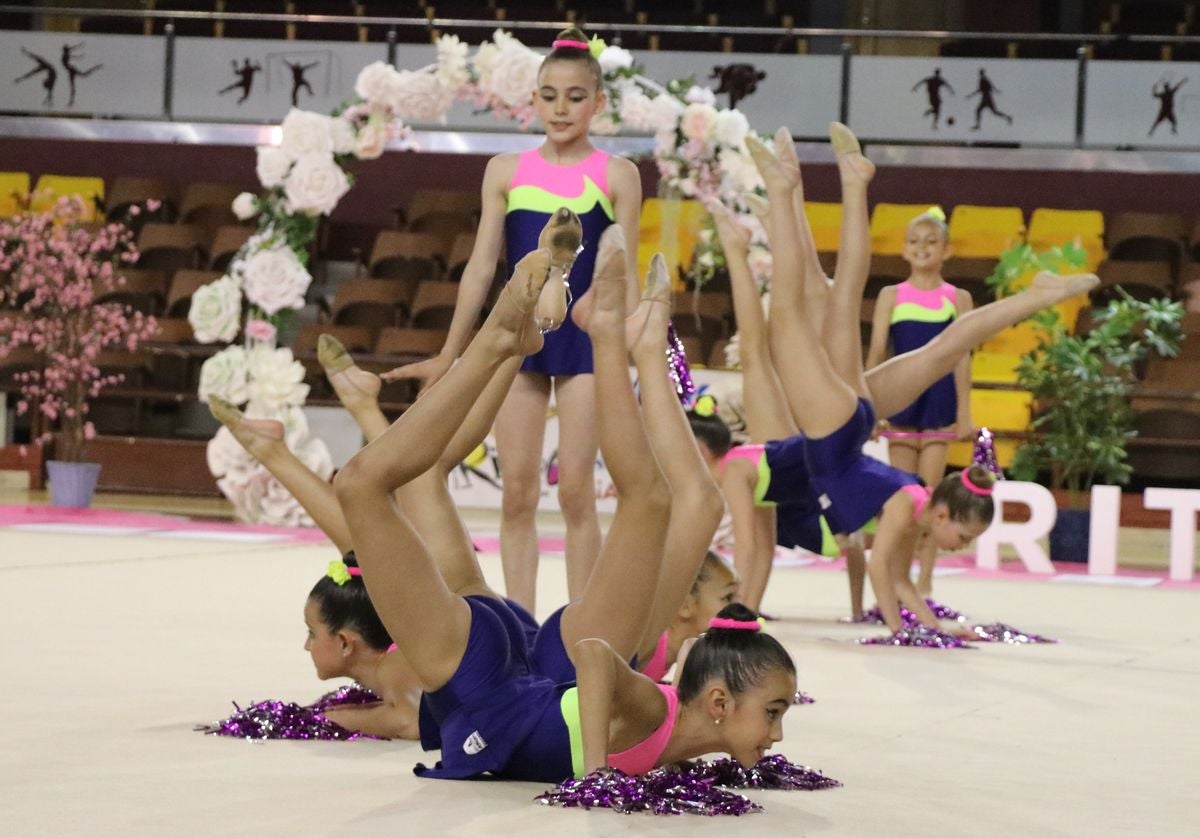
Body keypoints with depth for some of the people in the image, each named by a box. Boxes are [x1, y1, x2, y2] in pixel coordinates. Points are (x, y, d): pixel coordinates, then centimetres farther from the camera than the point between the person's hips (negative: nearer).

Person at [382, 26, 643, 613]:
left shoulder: (616, 176, 2)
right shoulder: (506, 171, 7)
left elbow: (624, 274, 2)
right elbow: (481, 266, 8)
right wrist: (449, 356, 8)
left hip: (586, 336, -2)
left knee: (575, 490, -3)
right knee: (517, 492, 2)